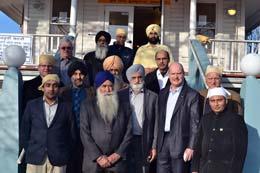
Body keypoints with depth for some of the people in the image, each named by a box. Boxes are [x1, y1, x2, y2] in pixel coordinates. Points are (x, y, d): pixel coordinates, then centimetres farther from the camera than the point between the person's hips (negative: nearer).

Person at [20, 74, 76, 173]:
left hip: (58, 160, -1)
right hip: (35, 158, 1)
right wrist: (29, 152, 7)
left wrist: (66, 155, 4)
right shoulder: (32, 105, 6)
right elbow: (24, 131, 10)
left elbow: (72, 134, 6)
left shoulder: (66, 107, 3)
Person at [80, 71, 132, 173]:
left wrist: (118, 154, -5)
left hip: (117, 161, 1)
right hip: (93, 161, 0)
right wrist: (98, 156, -8)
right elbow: (84, 133, -2)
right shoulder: (87, 105, 3)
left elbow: (128, 132, 4)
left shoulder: (124, 105, 6)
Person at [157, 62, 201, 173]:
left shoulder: (192, 95, -5)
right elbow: (159, 118, 14)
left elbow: (195, 123, -8)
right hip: (163, 141, 5)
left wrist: (191, 147, -13)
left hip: (180, 142, -4)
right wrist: (155, 143, 9)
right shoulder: (163, 93, 12)